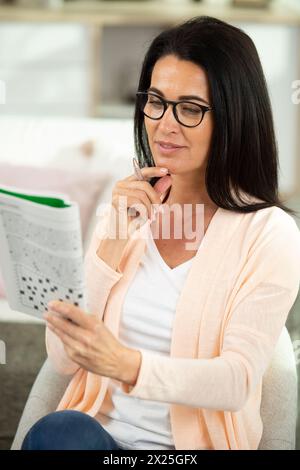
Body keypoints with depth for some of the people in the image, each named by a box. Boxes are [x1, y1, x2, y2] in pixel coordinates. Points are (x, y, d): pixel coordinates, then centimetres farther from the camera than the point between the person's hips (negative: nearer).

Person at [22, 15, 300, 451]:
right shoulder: (128, 206, 8)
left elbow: (237, 382, -15)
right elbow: (64, 359, 2)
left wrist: (127, 366, -33)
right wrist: (115, 241, -9)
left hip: (195, 444, -3)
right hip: (96, 428, 4)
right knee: (60, 431, -31)